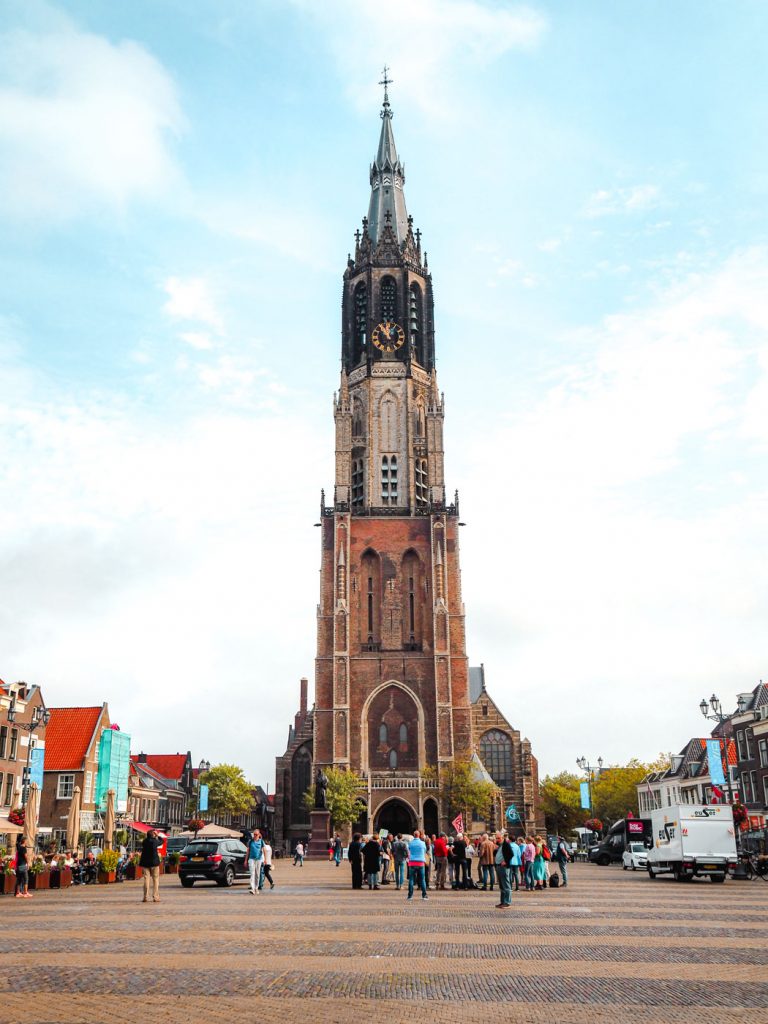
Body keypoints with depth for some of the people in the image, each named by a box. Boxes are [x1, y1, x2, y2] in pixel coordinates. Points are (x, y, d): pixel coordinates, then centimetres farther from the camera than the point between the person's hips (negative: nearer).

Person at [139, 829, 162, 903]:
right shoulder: (154, 841, -8)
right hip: (154, 862, -3)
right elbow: (161, 841, 9)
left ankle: (146, 897, 1)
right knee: (155, 880, 4)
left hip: (145, 863, 3)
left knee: (146, 879, 5)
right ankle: (155, 897, 0)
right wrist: (157, 835, 18)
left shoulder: (144, 842, -1)